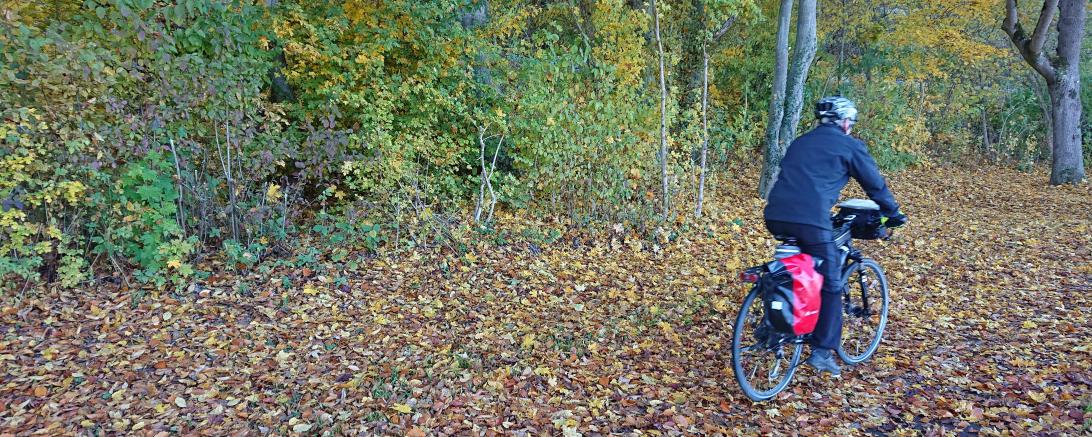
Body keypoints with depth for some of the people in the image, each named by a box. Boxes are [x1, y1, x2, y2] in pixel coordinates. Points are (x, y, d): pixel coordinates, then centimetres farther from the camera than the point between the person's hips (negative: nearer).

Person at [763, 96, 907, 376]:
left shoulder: (800, 142, 27)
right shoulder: (850, 146, 10)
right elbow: (875, 184, 15)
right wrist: (893, 214, 31)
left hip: (776, 216, 6)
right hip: (812, 220, -6)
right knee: (831, 285, 8)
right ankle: (822, 351, 9)